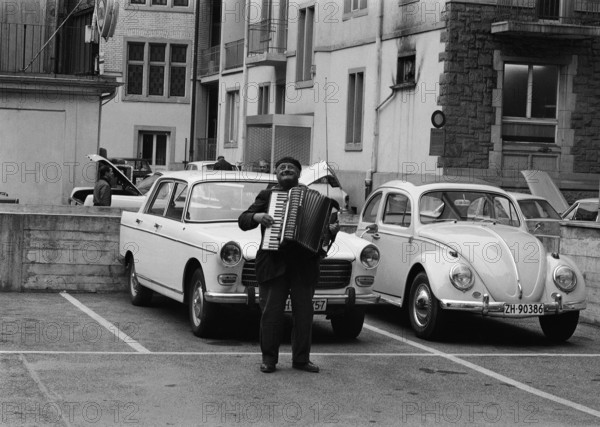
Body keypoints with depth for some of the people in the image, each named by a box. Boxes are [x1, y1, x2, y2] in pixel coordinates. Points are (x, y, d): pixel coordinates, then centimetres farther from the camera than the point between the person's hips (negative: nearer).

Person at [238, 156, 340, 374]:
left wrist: (333, 228, -5)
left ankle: (301, 359, 12)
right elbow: (242, 221, 6)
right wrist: (257, 217, -14)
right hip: (274, 263, -2)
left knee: (304, 313, 3)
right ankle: (269, 358, 7)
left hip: (304, 264, 2)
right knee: (272, 312, -2)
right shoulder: (266, 195, 10)